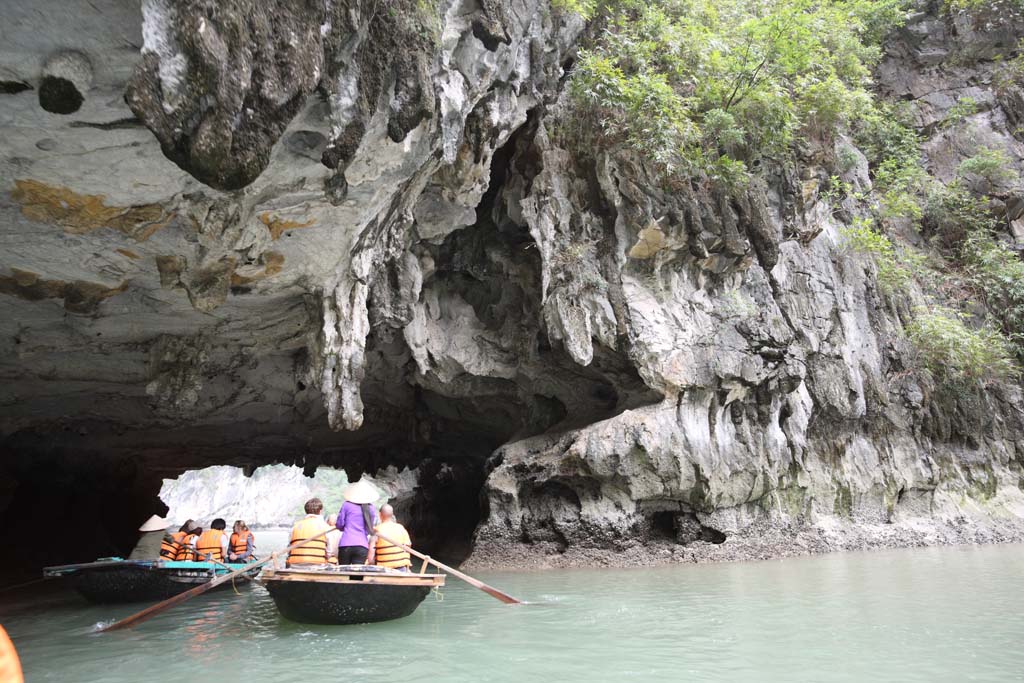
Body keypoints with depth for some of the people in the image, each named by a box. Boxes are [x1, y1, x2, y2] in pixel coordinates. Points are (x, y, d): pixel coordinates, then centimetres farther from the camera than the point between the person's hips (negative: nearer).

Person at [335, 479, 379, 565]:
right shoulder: (371, 508, 7)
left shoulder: (347, 505, 2)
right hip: (362, 546, 1)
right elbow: (371, 529, 12)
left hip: (346, 544, -1)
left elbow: (339, 525, 8)